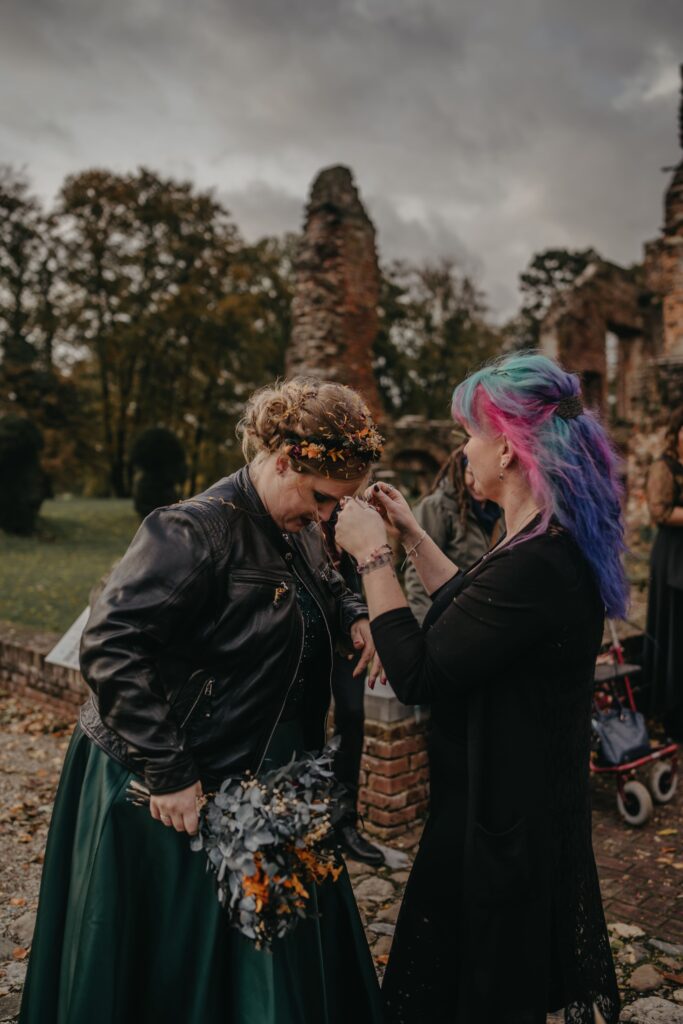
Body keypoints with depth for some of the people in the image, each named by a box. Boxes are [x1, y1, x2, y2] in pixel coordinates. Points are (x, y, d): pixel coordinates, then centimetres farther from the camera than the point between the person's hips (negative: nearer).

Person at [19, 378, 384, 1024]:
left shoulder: (299, 530, 3)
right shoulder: (196, 532, -25)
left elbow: (324, 587, 21)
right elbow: (110, 648, -28)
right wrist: (167, 774, -25)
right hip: (175, 798, -8)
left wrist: (355, 618, -2)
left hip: (265, 780, 8)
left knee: (273, 961, 23)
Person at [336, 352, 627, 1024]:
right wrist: (411, 535, 14)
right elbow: (470, 616, 13)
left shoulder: (535, 566, -31)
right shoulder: (558, 547, 1)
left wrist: (372, 556, -18)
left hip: (497, 827, -9)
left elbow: (417, 676, -26)